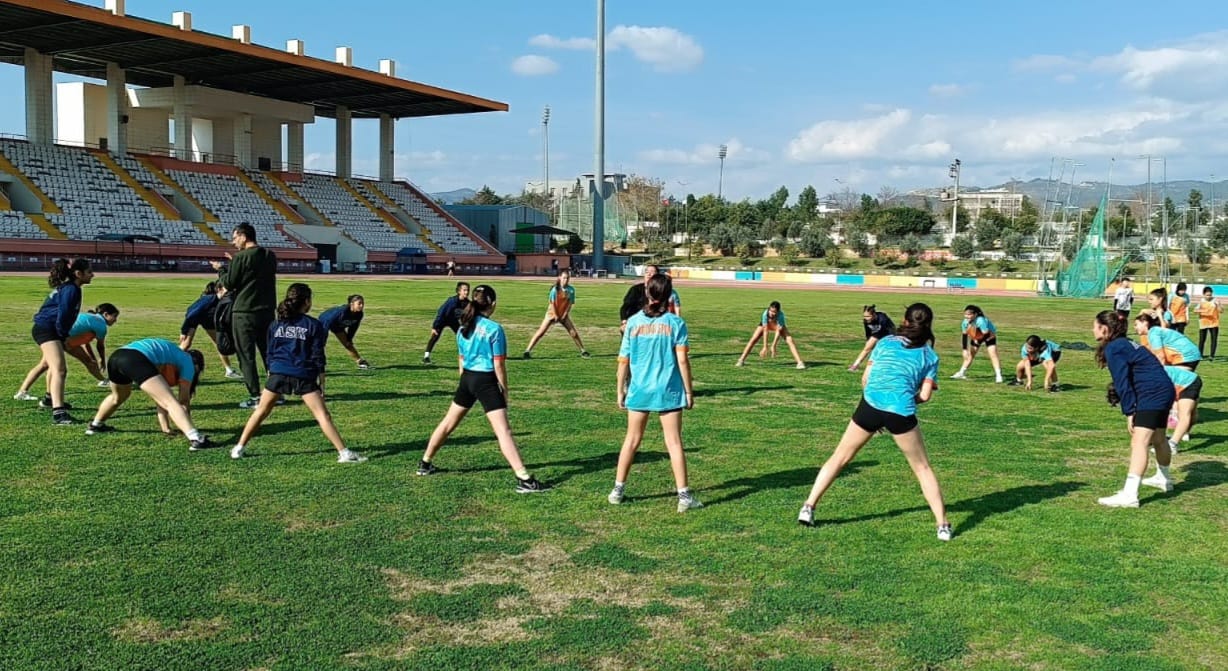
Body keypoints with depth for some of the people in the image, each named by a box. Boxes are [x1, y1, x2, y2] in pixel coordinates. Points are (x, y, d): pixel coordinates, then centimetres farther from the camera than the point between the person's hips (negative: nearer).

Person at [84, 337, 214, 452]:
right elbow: (184, 400, 15)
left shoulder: (170, 355, 38)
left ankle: (95, 425, 58)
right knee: (171, 402, -15)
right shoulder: (187, 361, 19)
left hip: (115, 357, 9)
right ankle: (196, 439, -32)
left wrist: (165, 427, 34)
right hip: (137, 360, -9)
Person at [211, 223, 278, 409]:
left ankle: (255, 397, -1)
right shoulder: (270, 256, 7)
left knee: (246, 355, 1)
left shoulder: (241, 258, -13)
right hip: (267, 311, 6)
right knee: (269, 353, 15)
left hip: (245, 313, -6)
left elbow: (229, 284, -7)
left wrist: (220, 269, 11)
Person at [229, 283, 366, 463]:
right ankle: (344, 453, -7)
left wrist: (271, 375, 25)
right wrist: (321, 381, 5)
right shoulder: (314, 325, 1)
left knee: (261, 412, 17)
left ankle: (239, 448, 21)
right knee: (323, 415, -3)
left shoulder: (276, 324, 13)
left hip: (278, 374, 3)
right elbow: (318, 356, 0)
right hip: (304, 376, -3)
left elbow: (270, 354, 17)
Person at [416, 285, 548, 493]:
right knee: (503, 430, -10)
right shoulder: (494, 329, -13)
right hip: (486, 381, -7)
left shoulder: (463, 328, 7)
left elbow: (462, 359, 15)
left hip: (467, 378, 7)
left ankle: (425, 464, 34)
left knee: (448, 422, 21)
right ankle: (523, 479, -13)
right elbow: (499, 366, -11)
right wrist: (505, 392, -1)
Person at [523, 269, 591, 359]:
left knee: (574, 333, 0)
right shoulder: (555, 289, -16)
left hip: (564, 315, 3)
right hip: (552, 314, -3)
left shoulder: (571, 289, -7)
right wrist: (556, 316, -11)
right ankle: (528, 351, -7)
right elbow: (552, 303, -13)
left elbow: (570, 304, -3)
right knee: (540, 332, -9)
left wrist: (564, 315, -8)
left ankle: (583, 351, 13)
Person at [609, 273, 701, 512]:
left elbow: (624, 360, 1)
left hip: (639, 391, 2)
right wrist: (689, 392, 1)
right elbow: (682, 360, -7)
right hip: (668, 392, -2)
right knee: (674, 442, 2)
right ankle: (684, 496, 3)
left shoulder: (633, 322, 0)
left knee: (632, 440, 15)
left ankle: (618, 490, 22)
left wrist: (620, 390, 12)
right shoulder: (675, 322, -5)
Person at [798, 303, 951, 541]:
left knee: (839, 457, 16)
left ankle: (808, 508, 14)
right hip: (901, 412, -1)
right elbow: (924, 395, 7)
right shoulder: (930, 355, 16)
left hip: (870, 405, 1)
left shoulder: (885, 342, 19)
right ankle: (943, 525, 16)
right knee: (922, 468, 16)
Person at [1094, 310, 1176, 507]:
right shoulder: (1124, 344, 18)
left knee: (1139, 442, -19)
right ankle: (1164, 479, 51)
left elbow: (1122, 382, -16)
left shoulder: (1114, 348, -11)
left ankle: (1130, 495, -29)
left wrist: (1129, 412, -15)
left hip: (1152, 394, -11)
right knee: (1157, 439, 29)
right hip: (1164, 391, 11)